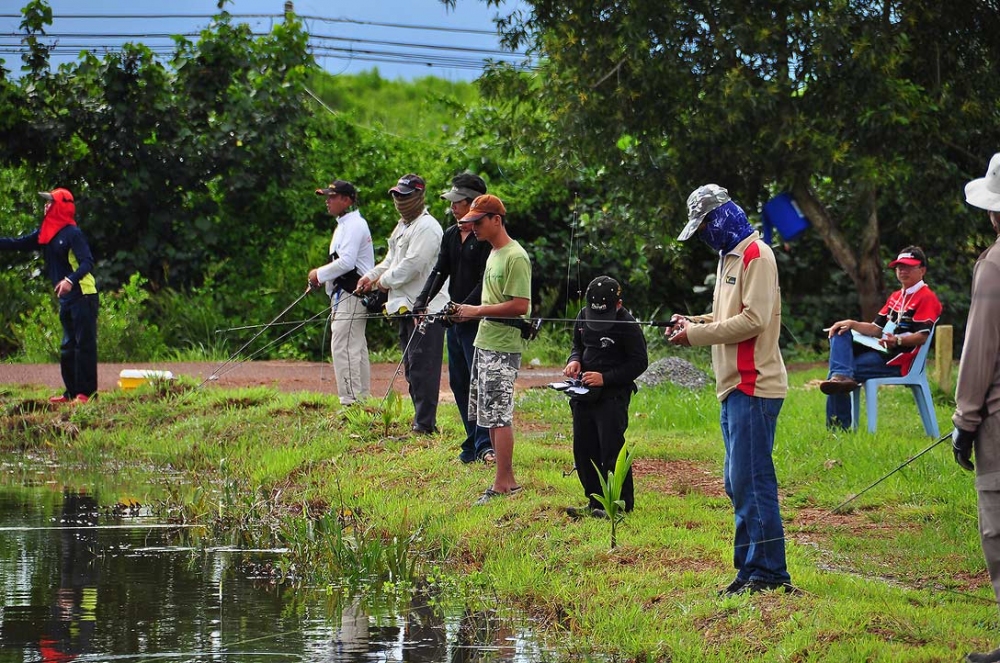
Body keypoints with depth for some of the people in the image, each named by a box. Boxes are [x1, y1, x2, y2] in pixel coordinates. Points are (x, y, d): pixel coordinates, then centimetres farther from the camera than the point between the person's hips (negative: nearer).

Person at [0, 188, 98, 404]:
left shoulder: (72, 233, -13)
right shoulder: (46, 234, 12)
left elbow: (87, 263, -21)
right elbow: (18, 244, 15)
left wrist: (70, 280, -36)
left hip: (83, 297, -9)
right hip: (66, 299, 9)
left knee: (84, 344, -8)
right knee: (68, 347, 11)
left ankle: (87, 392, -8)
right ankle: (72, 392, 16)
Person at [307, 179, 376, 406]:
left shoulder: (353, 225, -14)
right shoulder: (346, 224, 19)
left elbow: (346, 262, -23)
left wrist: (320, 273, -12)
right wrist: (324, 277, 10)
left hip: (351, 295, -11)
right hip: (346, 295, 11)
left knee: (343, 347, -14)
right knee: (356, 348, 13)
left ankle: (350, 400, -17)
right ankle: (362, 399, 18)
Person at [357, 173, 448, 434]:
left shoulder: (426, 227, -13)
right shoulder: (403, 226, 20)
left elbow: (411, 265, -20)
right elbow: (391, 261, 27)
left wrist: (384, 281, -8)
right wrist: (371, 276, 9)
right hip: (406, 306, 11)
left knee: (422, 366, -11)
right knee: (411, 367, 13)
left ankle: (425, 423, -10)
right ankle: (422, 419, 19)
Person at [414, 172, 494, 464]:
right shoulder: (450, 235, 14)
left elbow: (486, 281, -16)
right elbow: (440, 271, 10)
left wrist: (466, 308, -24)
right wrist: (422, 302, -5)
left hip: (477, 320, -8)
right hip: (454, 319, 8)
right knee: (458, 383, 9)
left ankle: (484, 444, -14)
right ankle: (473, 442, 14)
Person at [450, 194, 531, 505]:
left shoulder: (515, 257, -14)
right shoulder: (493, 254, 17)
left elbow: (520, 305, -21)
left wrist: (479, 310, -17)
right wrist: (469, 313, 9)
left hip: (503, 347, -10)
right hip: (485, 343, 10)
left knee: (500, 415, -9)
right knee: (489, 414, 13)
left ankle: (502, 485, -7)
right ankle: (508, 480, 19)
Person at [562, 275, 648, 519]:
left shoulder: (627, 325, -13)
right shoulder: (583, 316, 7)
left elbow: (639, 362, -12)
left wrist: (605, 378, -18)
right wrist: (574, 360, -2)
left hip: (613, 396, -7)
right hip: (584, 394, 7)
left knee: (611, 449, -9)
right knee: (583, 450, 9)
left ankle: (622, 505, -1)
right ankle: (595, 503, 18)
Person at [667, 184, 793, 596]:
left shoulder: (756, 256, -10)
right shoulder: (730, 257, 21)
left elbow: (754, 320, -18)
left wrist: (697, 335, -14)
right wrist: (695, 324, 7)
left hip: (753, 388, -10)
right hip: (735, 388, 10)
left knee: (751, 482, -11)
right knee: (737, 483, 11)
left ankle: (769, 572, -9)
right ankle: (750, 568, 15)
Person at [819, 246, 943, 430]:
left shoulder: (927, 298, -7)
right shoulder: (896, 297, 24)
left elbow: (922, 336, -17)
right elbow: (877, 328, 21)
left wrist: (898, 341, -35)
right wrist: (852, 324, 3)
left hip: (898, 361, -9)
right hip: (879, 349, 9)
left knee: (851, 368, -25)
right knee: (840, 334, -9)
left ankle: (839, 426, -26)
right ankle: (841, 376, -33)